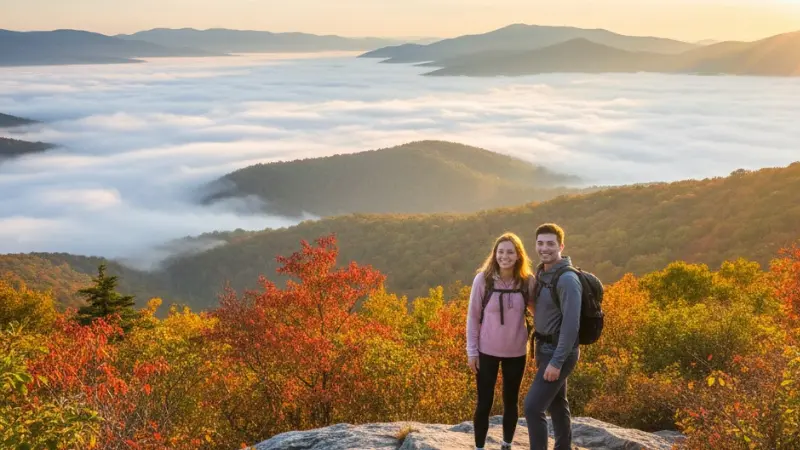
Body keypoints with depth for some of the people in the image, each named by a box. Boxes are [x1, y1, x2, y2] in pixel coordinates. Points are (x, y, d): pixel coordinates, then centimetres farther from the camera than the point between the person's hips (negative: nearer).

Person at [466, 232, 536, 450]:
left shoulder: (527, 280, -8)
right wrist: (472, 351, -6)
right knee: (484, 402, 5)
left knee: (510, 401, 15)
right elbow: (473, 316, -6)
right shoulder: (483, 279, -13)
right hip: (487, 351, -2)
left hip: (516, 352, 2)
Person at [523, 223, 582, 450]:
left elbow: (571, 323, -25)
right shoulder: (542, 272, 6)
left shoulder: (567, 279, -21)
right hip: (546, 347, 9)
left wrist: (556, 362, -25)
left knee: (533, 406, -12)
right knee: (556, 404, 19)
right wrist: (539, 350, 13)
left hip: (559, 352, -9)